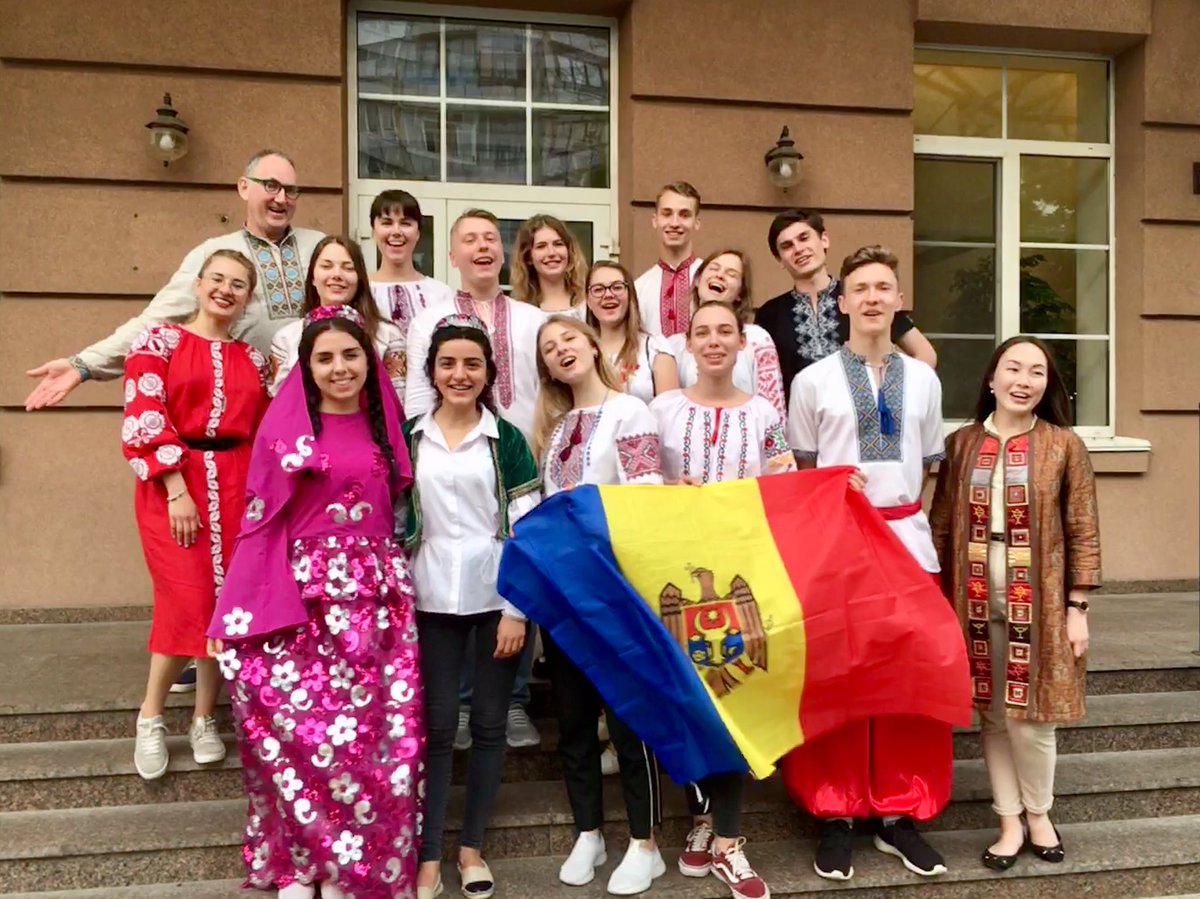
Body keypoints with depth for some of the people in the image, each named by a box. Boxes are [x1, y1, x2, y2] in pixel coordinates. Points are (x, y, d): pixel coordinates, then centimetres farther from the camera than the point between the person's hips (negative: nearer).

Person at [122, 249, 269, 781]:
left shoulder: (252, 358, 13)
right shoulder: (159, 340, 1)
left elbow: (264, 432, 15)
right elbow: (144, 420, -8)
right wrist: (177, 491, -14)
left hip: (236, 487, 4)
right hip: (172, 483, -4)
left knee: (227, 602, 3)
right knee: (188, 603, -9)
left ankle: (205, 719, 18)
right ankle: (150, 718, 11)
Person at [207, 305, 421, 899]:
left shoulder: (386, 427, 10)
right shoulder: (286, 426, 1)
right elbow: (260, 521, -1)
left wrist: (398, 580, 5)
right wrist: (236, 615, -6)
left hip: (378, 598, 3)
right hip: (302, 598, -2)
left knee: (371, 732, 3)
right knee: (299, 727, -2)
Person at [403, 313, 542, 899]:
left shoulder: (507, 440, 2)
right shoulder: (410, 438, 6)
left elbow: (527, 529, -2)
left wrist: (517, 608, -8)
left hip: (497, 599, 0)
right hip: (431, 602, 1)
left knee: (490, 722, 7)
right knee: (436, 724, 5)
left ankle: (472, 846, 23)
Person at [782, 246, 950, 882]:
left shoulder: (923, 379, 10)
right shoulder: (813, 380, 2)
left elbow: (927, 466, 15)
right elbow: (799, 473, 7)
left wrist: (902, 512, 5)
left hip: (908, 540, 3)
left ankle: (899, 814, 21)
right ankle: (836, 815, 17)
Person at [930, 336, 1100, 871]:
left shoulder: (1064, 445, -2)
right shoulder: (961, 444, 3)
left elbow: (1083, 532, -1)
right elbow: (941, 526, 4)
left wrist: (1077, 607, -4)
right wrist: (937, 601, 2)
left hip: (1038, 599, -2)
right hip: (977, 599, 2)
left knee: (1029, 714, 4)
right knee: (993, 712, 10)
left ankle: (1038, 813, 30)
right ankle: (1010, 821, 27)